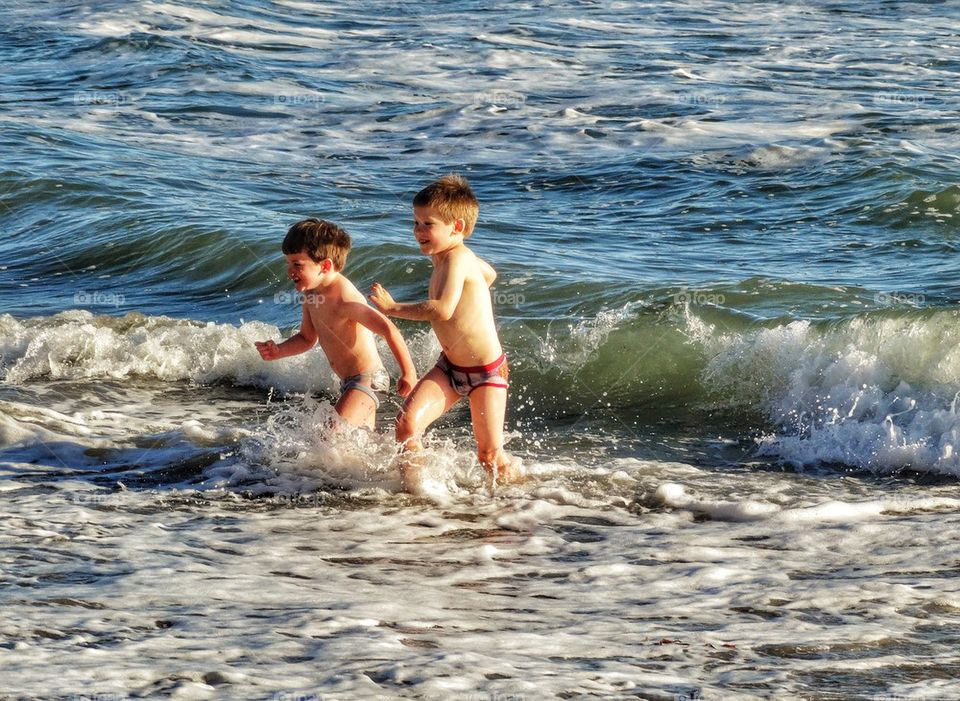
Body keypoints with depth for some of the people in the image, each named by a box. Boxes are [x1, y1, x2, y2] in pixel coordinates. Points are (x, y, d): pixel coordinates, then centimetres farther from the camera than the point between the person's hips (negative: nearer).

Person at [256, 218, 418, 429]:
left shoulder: (344, 299, -26)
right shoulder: (312, 293, 4)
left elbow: (388, 329, -27)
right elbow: (307, 338, 18)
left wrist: (408, 372, -24)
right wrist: (278, 351, -1)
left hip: (367, 380, -10)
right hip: (350, 383, 10)